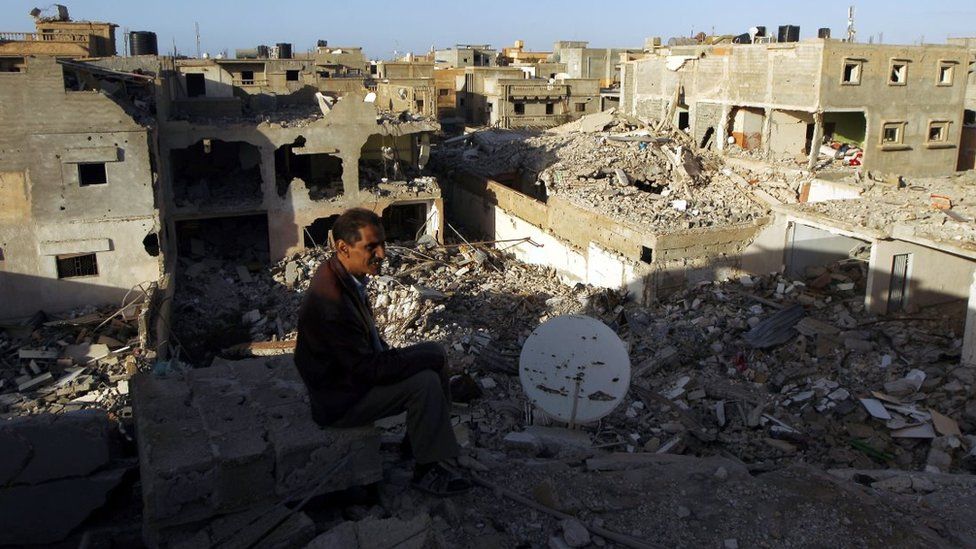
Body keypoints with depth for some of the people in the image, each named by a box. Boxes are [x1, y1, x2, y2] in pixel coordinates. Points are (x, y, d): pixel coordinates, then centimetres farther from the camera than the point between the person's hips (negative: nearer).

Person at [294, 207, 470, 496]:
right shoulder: (331, 303, -34)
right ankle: (427, 470, -3)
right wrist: (430, 359, -20)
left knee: (435, 352, 6)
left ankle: (417, 438, 20)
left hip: (356, 367, 10)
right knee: (426, 382, -21)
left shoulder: (342, 274, -4)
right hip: (340, 399, -10)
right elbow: (370, 370, -29)